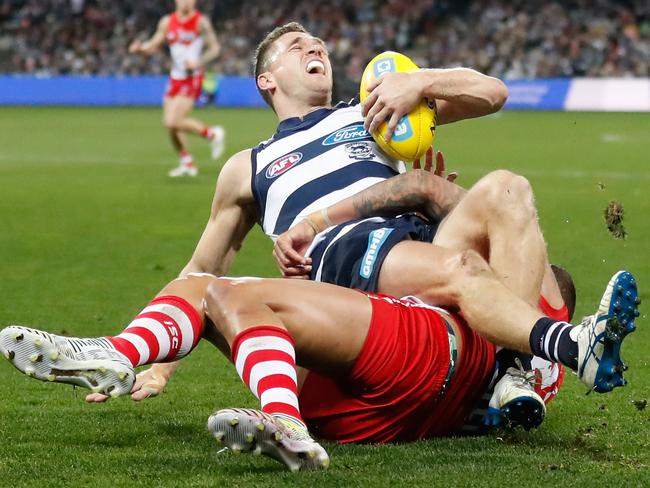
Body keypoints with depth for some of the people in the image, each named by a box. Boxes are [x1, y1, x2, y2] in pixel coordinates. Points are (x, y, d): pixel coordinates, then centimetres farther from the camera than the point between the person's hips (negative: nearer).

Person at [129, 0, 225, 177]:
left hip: (192, 79, -6)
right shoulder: (167, 22, 6)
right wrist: (140, 48, -10)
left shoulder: (201, 22, -7)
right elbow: (153, 46, 12)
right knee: (169, 124, 5)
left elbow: (215, 48, -4)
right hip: (175, 77, 6)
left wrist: (198, 62, -19)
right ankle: (187, 162, 24)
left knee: (173, 122, -18)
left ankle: (212, 134, 3)